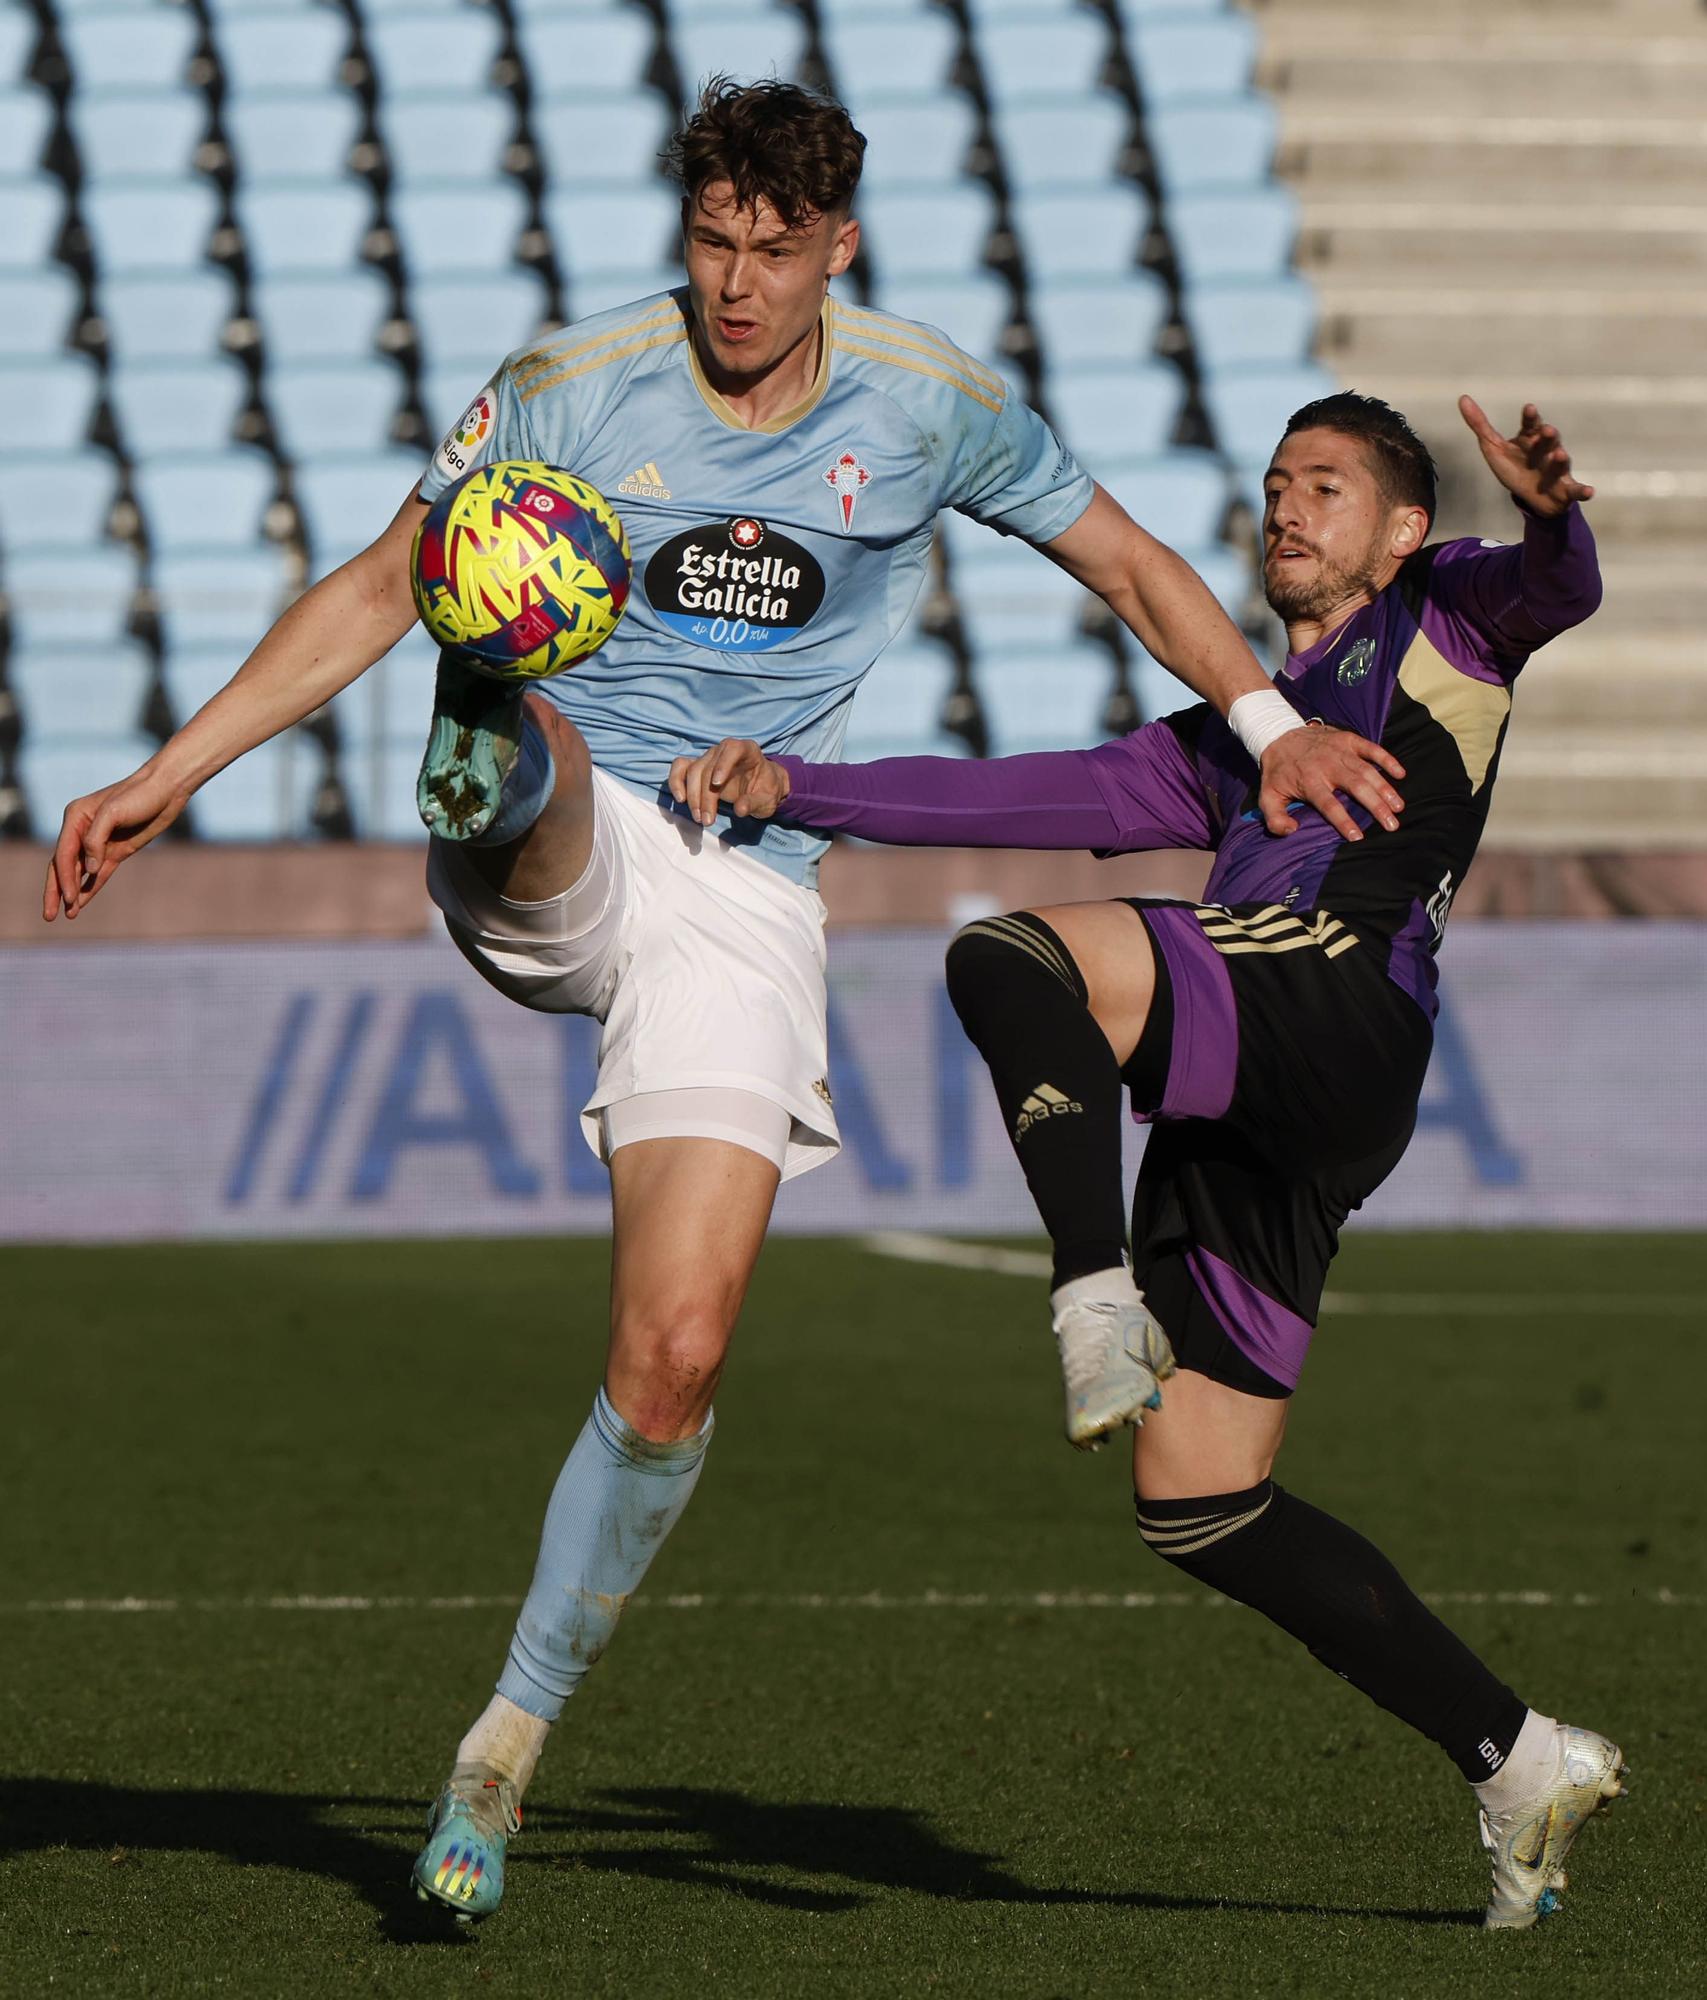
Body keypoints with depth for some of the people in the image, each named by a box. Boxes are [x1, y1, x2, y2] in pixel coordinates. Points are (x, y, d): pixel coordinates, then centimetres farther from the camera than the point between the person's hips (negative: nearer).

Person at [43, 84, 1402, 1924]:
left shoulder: (928, 406, 3)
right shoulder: (573, 390, -2)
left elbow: (1125, 560, 16)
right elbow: (371, 596, 3)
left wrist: (1270, 728, 2)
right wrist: (165, 778, -3)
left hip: (742, 892, 0)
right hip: (556, 861, 0)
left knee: (676, 1357, -11)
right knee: (532, 724, -39)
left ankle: (509, 1739, 3)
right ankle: (488, 755, -77)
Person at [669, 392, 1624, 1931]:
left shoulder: (1441, 619, 18)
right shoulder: (1234, 737, 35)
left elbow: (1554, 587, -4)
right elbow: (1012, 802, 29)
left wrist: (1552, 512, -28)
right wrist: (794, 790, 18)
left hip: (1336, 1010, -8)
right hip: (1238, 1126, 8)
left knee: (1011, 959, -28)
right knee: (1201, 1512, 3)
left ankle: (1100, 1304, -29)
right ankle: (1520, 1761, 7)